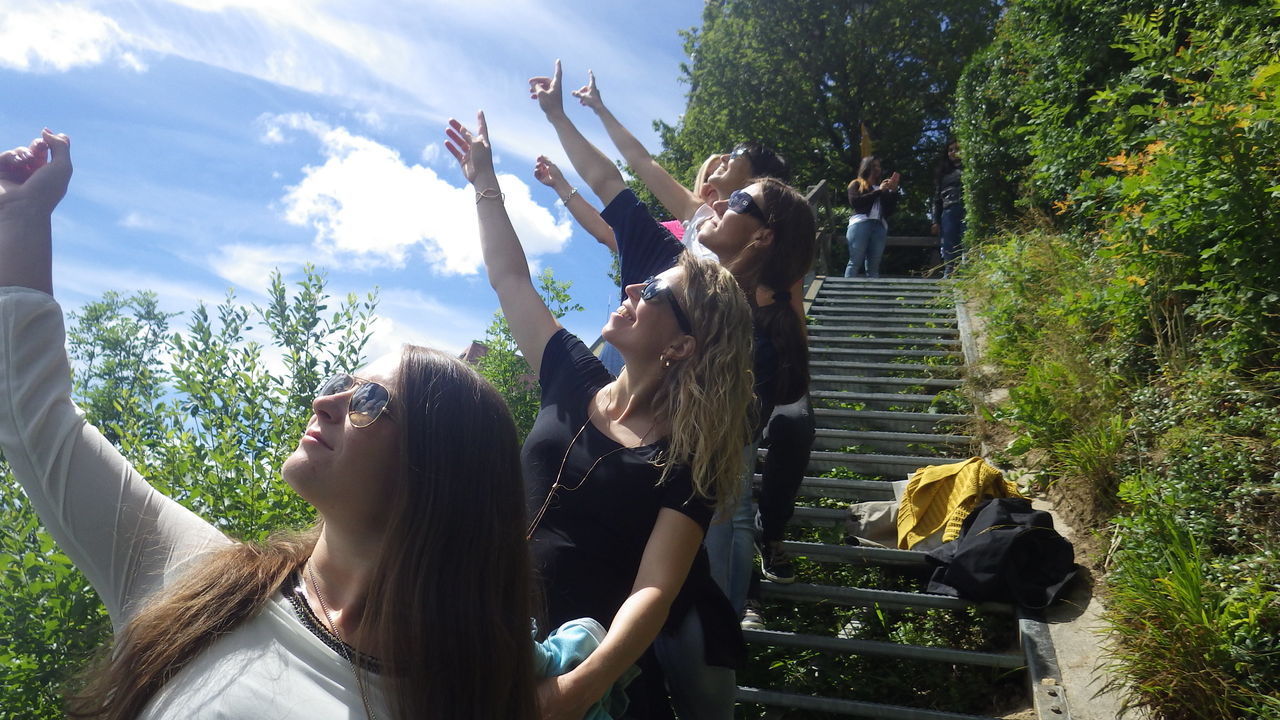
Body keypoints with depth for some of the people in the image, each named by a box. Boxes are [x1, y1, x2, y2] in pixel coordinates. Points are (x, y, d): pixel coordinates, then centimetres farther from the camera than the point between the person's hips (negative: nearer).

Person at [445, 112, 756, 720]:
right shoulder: (575, 382, 0)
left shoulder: (688, 458, -13)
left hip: (608, 671, -3)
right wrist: (484, 180, 9)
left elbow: (654, 591, -21)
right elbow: (510, 278, 8)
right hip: (519, 646, 4)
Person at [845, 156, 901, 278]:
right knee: (855, 262, -13)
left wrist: (893, 190, 5)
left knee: (873, 266, -4)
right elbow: (854, 201, -2)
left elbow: (891, 210, 17)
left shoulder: (883, 188, 26)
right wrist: (878, 191, 0)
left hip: (880, 226, 4)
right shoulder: (857, 184, 18)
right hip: (860, 223, -3)